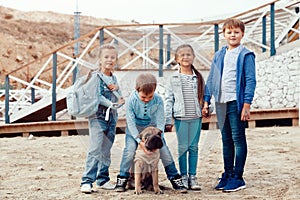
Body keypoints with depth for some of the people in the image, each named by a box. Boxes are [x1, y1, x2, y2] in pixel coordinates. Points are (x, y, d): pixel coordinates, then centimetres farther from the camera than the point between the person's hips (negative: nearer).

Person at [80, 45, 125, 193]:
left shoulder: (114, 78, 15)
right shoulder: (96, 76, -5)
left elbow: (120, 100, 14)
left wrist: (116, 90, -5)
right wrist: (112, 103, -19)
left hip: (112, 117, 7)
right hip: (98, 116, -7)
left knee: (106, 150, 10)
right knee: (95, 149, -13)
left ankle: (103, 179, 18)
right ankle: (87, 181, -13)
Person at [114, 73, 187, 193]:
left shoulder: (158, 100, -24)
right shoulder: (131, 100, -27)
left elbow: (160, 121, -17)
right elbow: (131, 123, -24)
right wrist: (140, 141, -33)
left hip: (152, 126, 1)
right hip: (135, 128, -1)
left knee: (164, 150, -6)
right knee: (129, 150, -20)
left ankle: (175, 179, 7)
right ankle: (122, 179, -4)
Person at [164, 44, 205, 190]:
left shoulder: (198, 77, 7)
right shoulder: (173, 78, 2)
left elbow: (203, 96, 13)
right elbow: (169, 100, 2)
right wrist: (168, 120, -2)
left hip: (196, 117, 1)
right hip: (180, 117, -1)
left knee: (194, 147, 5)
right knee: (183, 147, 2)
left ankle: (192, 177, 12)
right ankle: (183, 176, 12)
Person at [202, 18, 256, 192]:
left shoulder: (246, 55, -3)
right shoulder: (219, 55, 14)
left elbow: (251, 81, -8)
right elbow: (211, 80, 16)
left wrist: (246, 105, -15)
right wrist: (206, 102, 11)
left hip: (237, 103, -6)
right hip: (221, 103, 6)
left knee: (238, 140, 0)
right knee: (226, 141, 12)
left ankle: (238, 178, 5)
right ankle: (227, 175, 20)